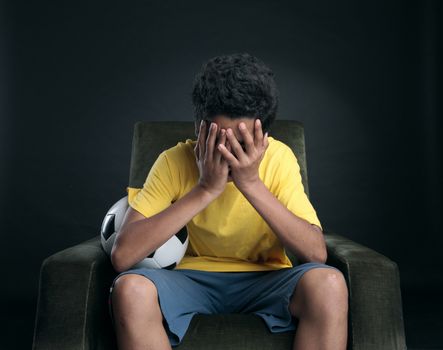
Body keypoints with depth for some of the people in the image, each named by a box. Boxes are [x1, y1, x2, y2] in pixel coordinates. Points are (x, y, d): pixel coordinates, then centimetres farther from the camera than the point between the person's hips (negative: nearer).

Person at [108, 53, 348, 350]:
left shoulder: (279, 158, -13)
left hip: (264, 280, 1)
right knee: (130, 288, -32)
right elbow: (122, 256, -25)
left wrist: (252, 183, -31)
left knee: (328, 283, -31)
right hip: (193, 278, 0)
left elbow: (316, 253, -22)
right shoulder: (175, 161, -15)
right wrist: (205, 190, -30)